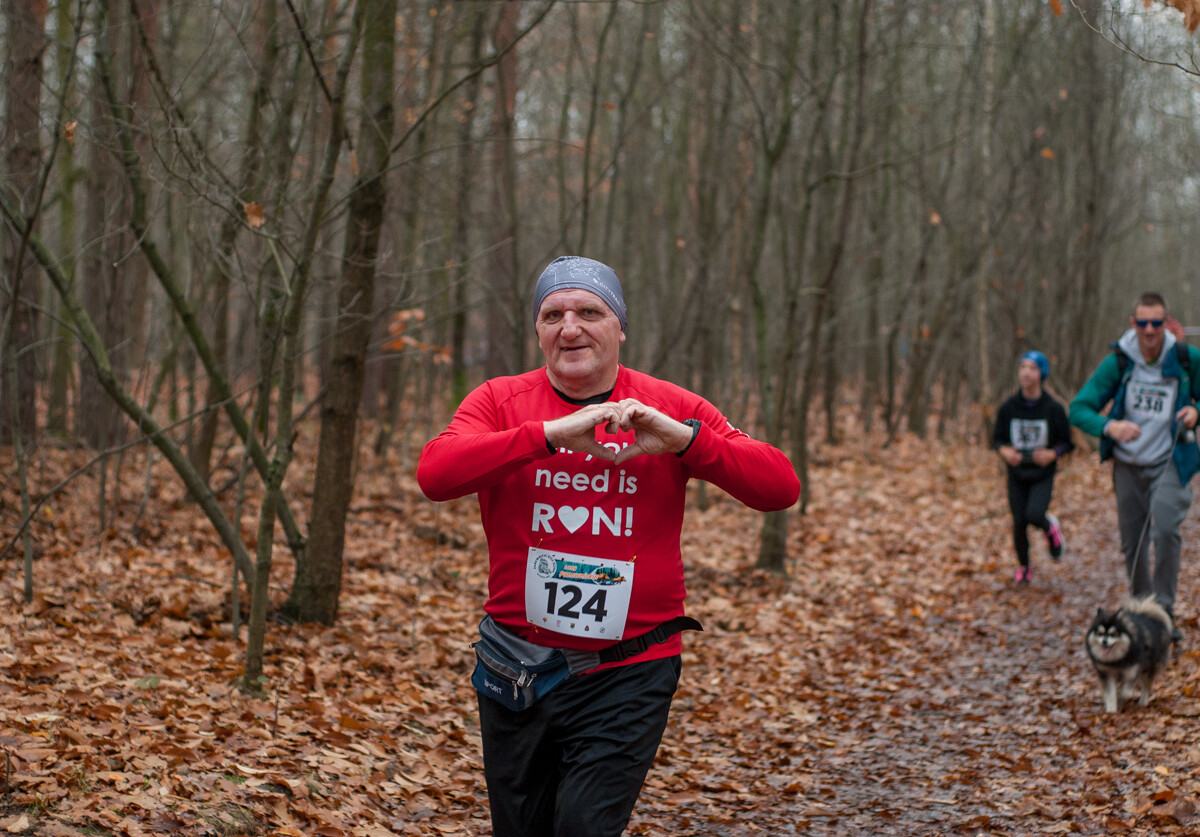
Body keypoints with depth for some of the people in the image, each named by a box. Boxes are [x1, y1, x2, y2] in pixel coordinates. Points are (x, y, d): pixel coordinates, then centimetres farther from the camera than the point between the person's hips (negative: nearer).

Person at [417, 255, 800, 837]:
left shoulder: (671, 409, 0)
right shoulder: (499, 401, 0)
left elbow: (780, 488, -9)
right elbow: (435, 473, -20)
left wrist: (683, 439, -24)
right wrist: (551, 432, -28)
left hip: (629, 676, -2)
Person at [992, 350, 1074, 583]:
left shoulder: (1053, 409, -10)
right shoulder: (1008, 407, -5)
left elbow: (1067, 442, -2)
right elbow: (997, 438, 5)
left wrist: (1052, 454, -21)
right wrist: (1004, 451, -17)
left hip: (1043, 476, -2)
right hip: (1017, 475, 2)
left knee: (1034, 514, -23)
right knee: (1019, 523, 1)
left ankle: (1050, 527, 15)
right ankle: (1023, 567, 28)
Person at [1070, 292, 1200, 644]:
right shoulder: (1118, 362, -7)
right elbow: (1079, 409, -10)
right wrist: (1109, 426, -29)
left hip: (1170, 463, -2)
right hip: (1129, 465, 2)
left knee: (1166, 529, -23)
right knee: (1132, 542, 6)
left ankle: (1164, 612, -12)